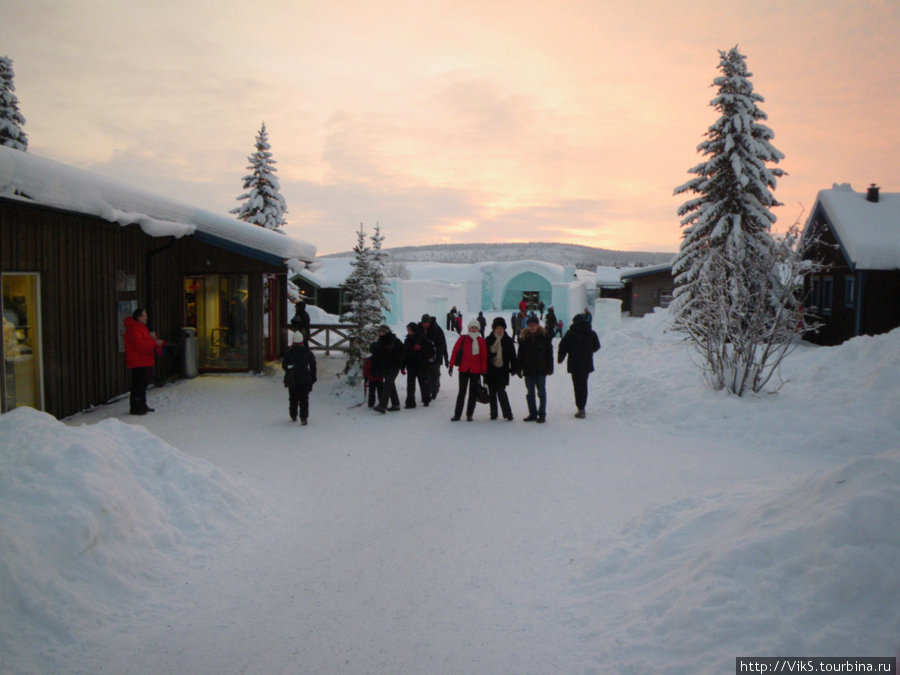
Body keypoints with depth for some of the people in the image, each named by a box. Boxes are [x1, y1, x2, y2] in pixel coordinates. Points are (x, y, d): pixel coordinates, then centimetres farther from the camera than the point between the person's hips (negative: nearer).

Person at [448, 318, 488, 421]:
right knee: (462, 392, 0)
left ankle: (469, 414, 16)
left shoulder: (481, 341, 4)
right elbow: (455, 351, 1)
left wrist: (484, 370, 2)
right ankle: (457, 414, 6)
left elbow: (484, 356, 6)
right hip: (464, 369, -1)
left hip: (476, 370, 1)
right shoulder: (463, 338, 1)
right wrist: (451, 365, -3)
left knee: (473, 393, 6)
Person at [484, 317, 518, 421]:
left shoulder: (508, 340, 2)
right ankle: (493, 413, 20)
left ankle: (507, 414, -1)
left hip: (502, 370, -2)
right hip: (491, 370, 2)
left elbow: (512, 356, 6)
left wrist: (514, 368, 0)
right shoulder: (488, 340, 3)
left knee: (501, 392, -9)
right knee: (492, 392, 9)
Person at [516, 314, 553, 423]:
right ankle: (532, 414, 19)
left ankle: (542, 414, 10)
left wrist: (550, 368, -4)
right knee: (530, 393, 9)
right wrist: (519, 368, 4)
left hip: (541, 370, -3)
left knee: (541, 392, 4)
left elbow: (549, 353, 0)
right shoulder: (523, 337, 4)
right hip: (528, 370, 3)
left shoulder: (544, 336, -3)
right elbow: (520, 355, 8)